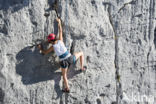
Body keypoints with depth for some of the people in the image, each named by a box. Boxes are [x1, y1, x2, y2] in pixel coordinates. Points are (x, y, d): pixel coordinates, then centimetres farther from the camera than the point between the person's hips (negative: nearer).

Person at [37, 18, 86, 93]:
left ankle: (67, 88, 10)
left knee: (64, 75, 21)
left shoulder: (52, 47, 4)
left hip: (63, 62, -1)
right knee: (81, 53, 27)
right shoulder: (60, 41, 5)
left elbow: (44, 52, 17)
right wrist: (59, 23, 32)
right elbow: (60, 31, 19)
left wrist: (40, 48, 36)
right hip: (70, 58, 1)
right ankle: (82, 68, 30)